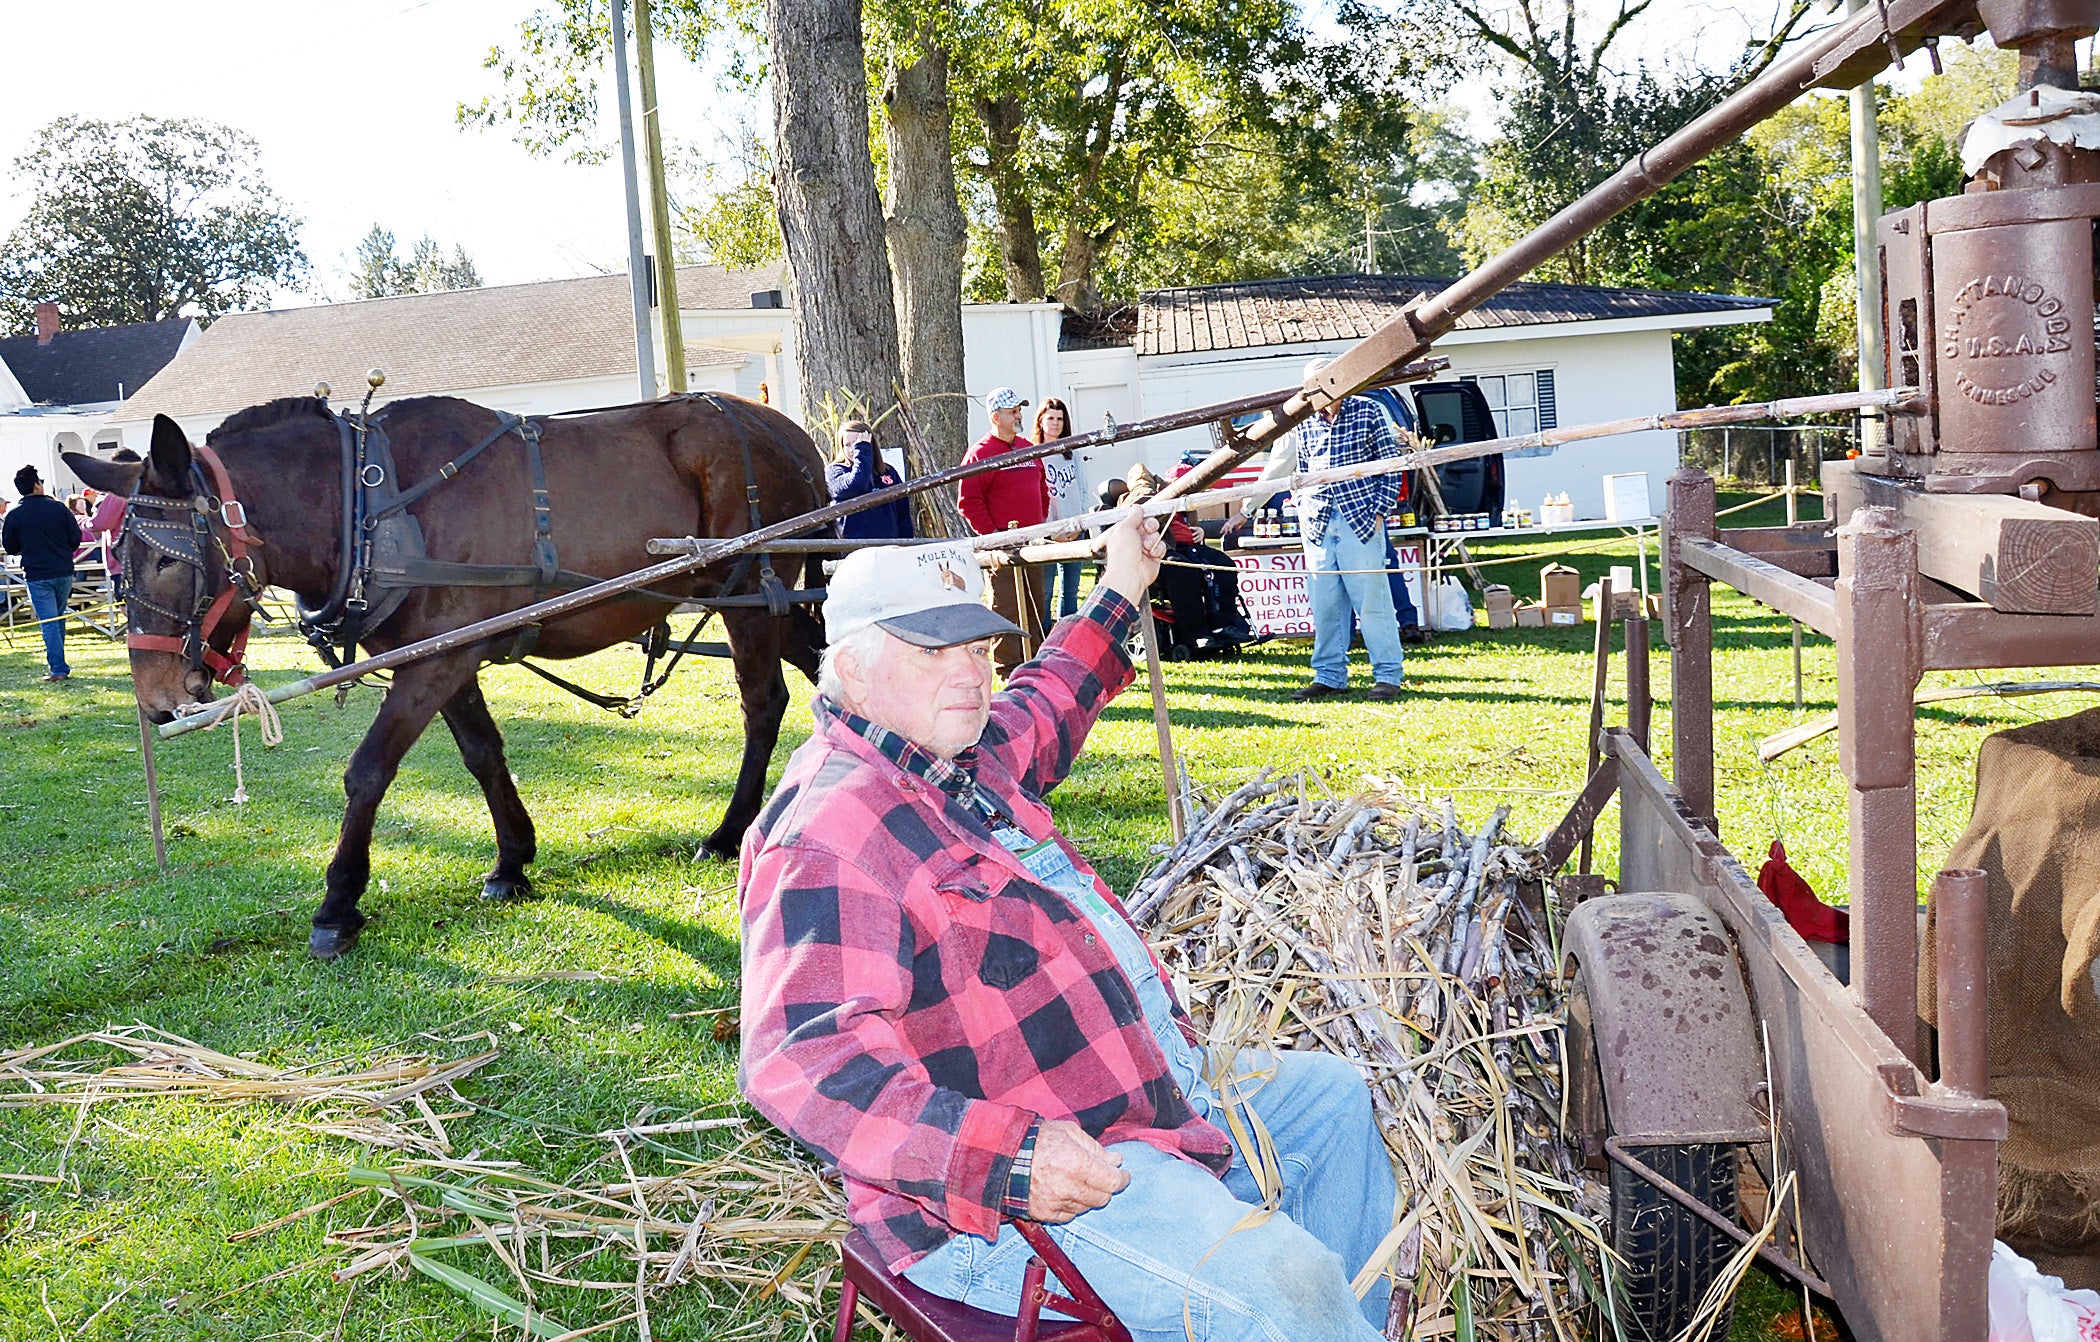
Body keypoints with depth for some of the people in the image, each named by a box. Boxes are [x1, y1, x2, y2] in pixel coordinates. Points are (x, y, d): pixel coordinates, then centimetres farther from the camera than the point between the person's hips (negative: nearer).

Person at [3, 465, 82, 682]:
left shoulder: (14, 515, -5)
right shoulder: (58, 508, -4)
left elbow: (9, 548, 3)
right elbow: (76, 538, 0)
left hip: (37, 576, -2)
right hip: (64, 572, 2)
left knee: (49, 622, -2)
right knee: (58, 619, 18)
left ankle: (58, 668, -7)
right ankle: (56, 662, 24)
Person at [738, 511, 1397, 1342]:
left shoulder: (964, 761, 11)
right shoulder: (832, 835, -22)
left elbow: (1042, 710, 36)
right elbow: (803, 1061, -32)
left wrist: (1120, 593, 42)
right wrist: (1007, 1158, -38)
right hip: (988, 1195, -11)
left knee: (1330, 1094, 23)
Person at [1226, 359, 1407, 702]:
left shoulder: (1368, 413, 2)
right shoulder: (1301, 424, 11)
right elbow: (1275, 470, 18)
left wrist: (1379, 511, -5)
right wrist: (1246, 511, 20)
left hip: (1360, 520, -3)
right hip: (1317, 523, 4)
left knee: (1372, 599, -4)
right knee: (1324, 605, 4)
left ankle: (1388, 676, 3)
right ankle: (1330, 676, 14)